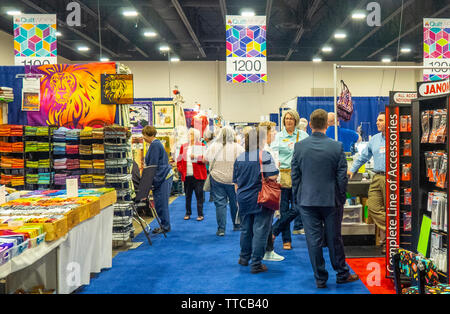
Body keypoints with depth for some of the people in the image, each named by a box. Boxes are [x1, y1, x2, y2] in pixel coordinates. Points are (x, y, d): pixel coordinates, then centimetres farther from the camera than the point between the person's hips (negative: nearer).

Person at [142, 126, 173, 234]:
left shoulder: (155, 145, -15)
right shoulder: (156, 143, 16)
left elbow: (153, 164, -16)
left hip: (162, 177, -10)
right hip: (164, 176, 10)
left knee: (161, 203, -3)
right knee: (159, 203, 13)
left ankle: (165, 227, 5)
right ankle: (164, 225, 20)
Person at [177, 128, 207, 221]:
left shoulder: (201, 146, 2)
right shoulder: (184, 146, 12)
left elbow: (205, 158, -8)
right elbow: (179, 159, 16)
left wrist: (195, 157, -19)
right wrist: (180, 169, 3)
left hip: (198, 175, -3)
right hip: (187, 175, 4)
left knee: (199, 195, -1)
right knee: (188, 195, 10)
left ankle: (200, 214, 7)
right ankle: (188, 213, 21)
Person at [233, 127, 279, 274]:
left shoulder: (239, 158, 6)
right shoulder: (264, 155, -13)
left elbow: (236, 182, 11)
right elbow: (273, 177, -21)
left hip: (244, 199, 6)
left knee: (245, 229, 19)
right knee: (260, 231, 1)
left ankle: (244, 258, 34)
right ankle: (256, 264, 4)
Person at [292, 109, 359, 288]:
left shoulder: (299, 147, -5)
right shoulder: (337, 147, -8)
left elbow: (295, 176, 1)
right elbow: (342, 177, -4)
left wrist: (298, 198, 10)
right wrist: (341, 198, 8)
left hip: (307, 201, 0)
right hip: (330, 200, 0)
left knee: (313, 240, 6)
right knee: (334, 239, 13)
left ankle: (320, 278, 15)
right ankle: (342, 274, 27)